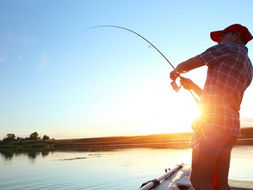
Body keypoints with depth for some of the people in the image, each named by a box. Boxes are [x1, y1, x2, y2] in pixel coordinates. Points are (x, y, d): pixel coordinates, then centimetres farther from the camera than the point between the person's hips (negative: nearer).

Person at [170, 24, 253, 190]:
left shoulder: (228, 48, 3)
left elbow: (185, 66, -1)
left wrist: (175, 72, 20)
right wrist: (192, 86, 25)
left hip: (212, 120, -9)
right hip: (231, 125, 9)